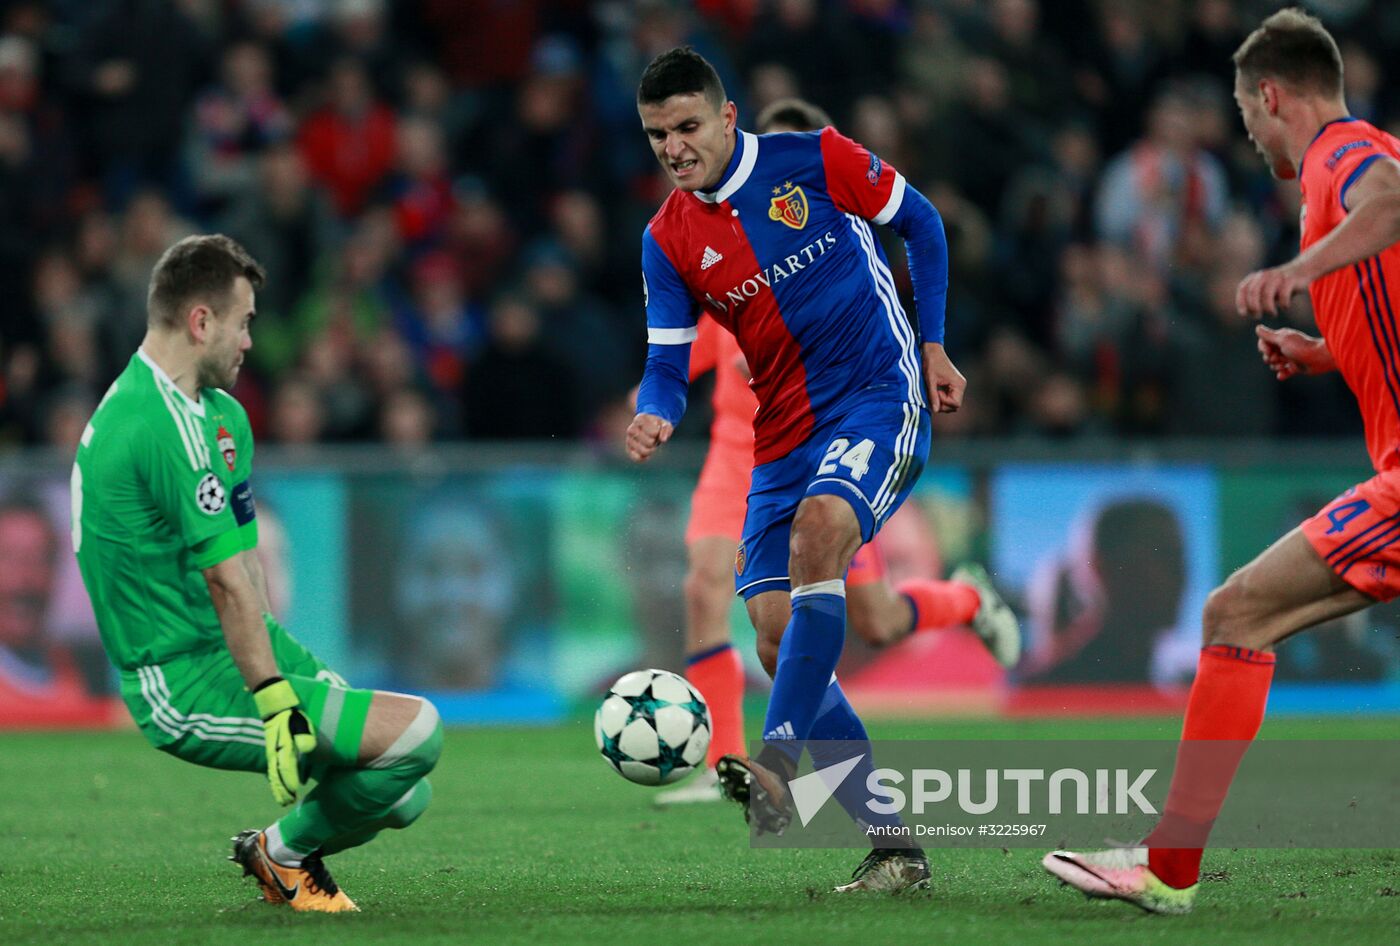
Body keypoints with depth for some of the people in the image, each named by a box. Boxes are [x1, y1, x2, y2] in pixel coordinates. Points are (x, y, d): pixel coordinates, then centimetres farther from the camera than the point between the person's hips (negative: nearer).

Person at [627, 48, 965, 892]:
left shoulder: (814, 160, -7)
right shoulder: (667, 241, 3)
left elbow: (920, 223, 6)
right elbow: (669, 362, 1)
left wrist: (933, 346, 3)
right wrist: (657, 415, -22)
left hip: (880, 398, -6)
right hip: (784, 436, 6)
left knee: (819, 528, -34)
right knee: (778, 639, -4)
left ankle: (780, 767, -40)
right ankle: (893, 844, 4)